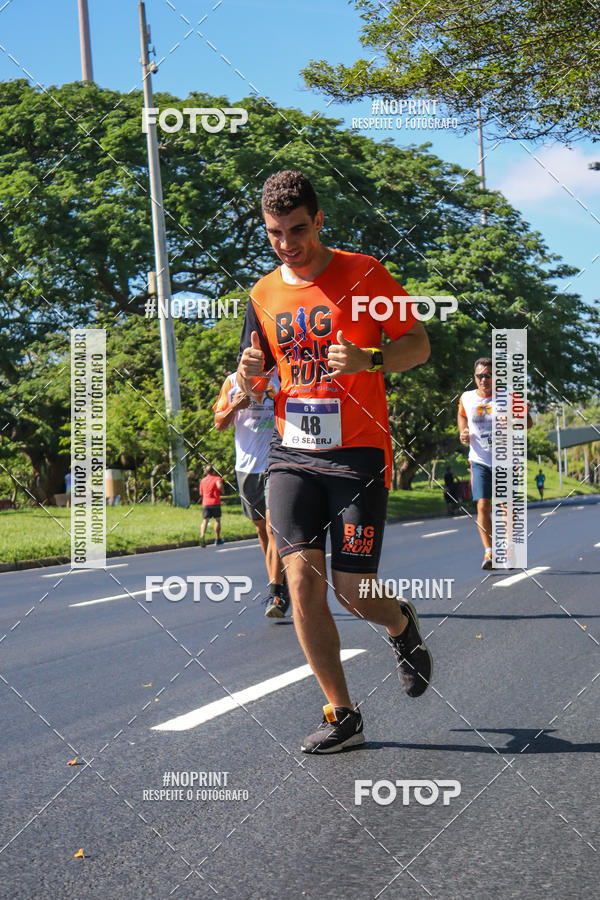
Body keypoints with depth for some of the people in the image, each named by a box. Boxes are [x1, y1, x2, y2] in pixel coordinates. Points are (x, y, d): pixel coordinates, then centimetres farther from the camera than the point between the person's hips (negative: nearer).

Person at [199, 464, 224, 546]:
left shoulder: (203, 480, 13)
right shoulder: (217, 478, -2)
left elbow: (201, 493, 19)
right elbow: (219, 486, -24)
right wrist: (222, 490, -4)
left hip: (205, 503, 3)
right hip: (215, 503, -3)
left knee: (205, 521, -3)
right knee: (217, 520, 10)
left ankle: (202, 535, -28)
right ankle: (217, 539, 17)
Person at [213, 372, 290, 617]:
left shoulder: (281, 378, 1)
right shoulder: (233, 381, 7)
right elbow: (219, 424, 8)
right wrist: (235, 407, -12)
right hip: (247, 465, 4)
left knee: (273, 526, -15)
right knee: (261, 526, 14)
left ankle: (276, 594, -16)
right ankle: (279, 581, 30)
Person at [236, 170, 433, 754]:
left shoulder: (364, 274, -3)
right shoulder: (264, 294, 10)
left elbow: (418, 343, -1)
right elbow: (249, 385, 18)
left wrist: (367, 361, -21)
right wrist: (247, 374, -7)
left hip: (358, 454, -4)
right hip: (292, 456, 4)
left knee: (352, 591, -6)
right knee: (302, 578, -9)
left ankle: (402, 625, 32)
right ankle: (342, 716, 3)